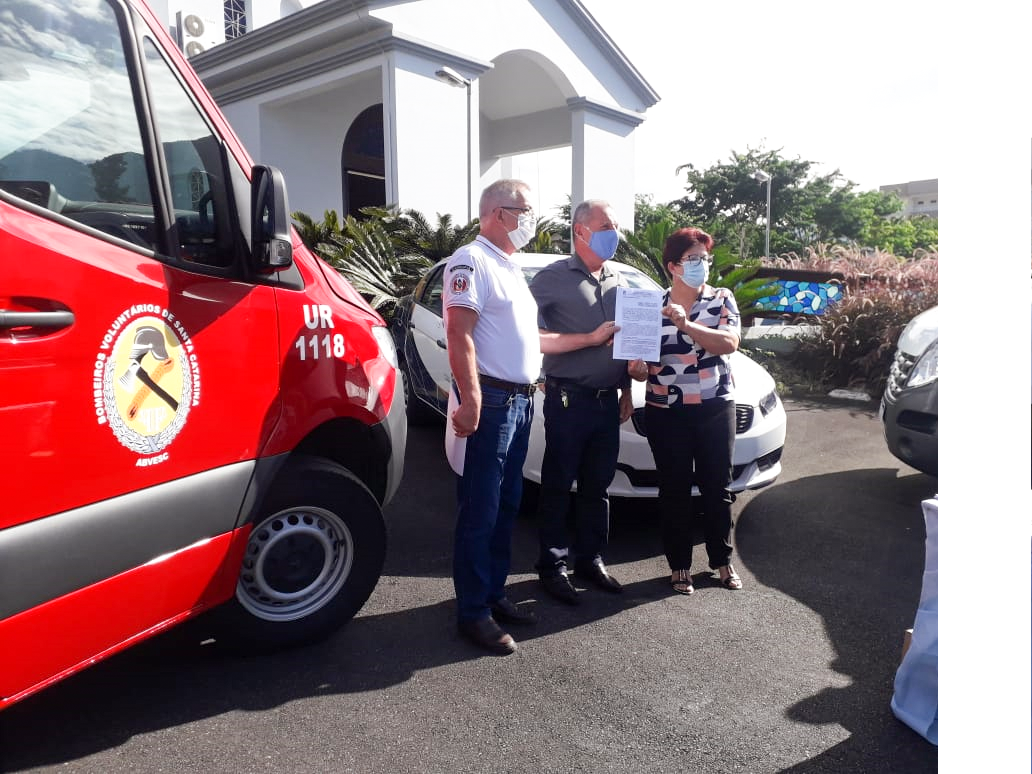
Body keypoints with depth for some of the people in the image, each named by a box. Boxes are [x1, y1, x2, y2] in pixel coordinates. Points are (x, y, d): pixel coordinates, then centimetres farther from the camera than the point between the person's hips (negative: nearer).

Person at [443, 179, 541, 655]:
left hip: (520, 400, 10)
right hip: (490, 401, -9)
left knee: (506, 506, 15)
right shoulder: (472, 260, -9)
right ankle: (474, 613, 6)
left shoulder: (509, 267, 20)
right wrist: (471, 401, -26)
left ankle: (494, 593, 27)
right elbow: (459, 334, -19)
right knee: (480, 512, -3)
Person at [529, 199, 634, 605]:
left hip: (608, 401, 6)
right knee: (558, 486, 3)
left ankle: (590, 559, 26)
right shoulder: (553, 278, -6)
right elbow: (535, 339, -15)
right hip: (568, 400, -6)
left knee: (598, 485, 12)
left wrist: (626, 390, 15)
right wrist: (591, 339, -16)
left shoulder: (616, 281, 14)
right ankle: (552, 565, 15)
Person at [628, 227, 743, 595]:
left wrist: (686, 324, -27)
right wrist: (637, 369, -19)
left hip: (716, 408, 0)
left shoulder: (722, 299, 2)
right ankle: (680, 565, 19)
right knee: (674, 490, 6)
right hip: (666, 412, 0)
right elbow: (640, 367, 5)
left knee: (717, 487, 9)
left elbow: (729, 343, -16)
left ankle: (722, 559, 26)